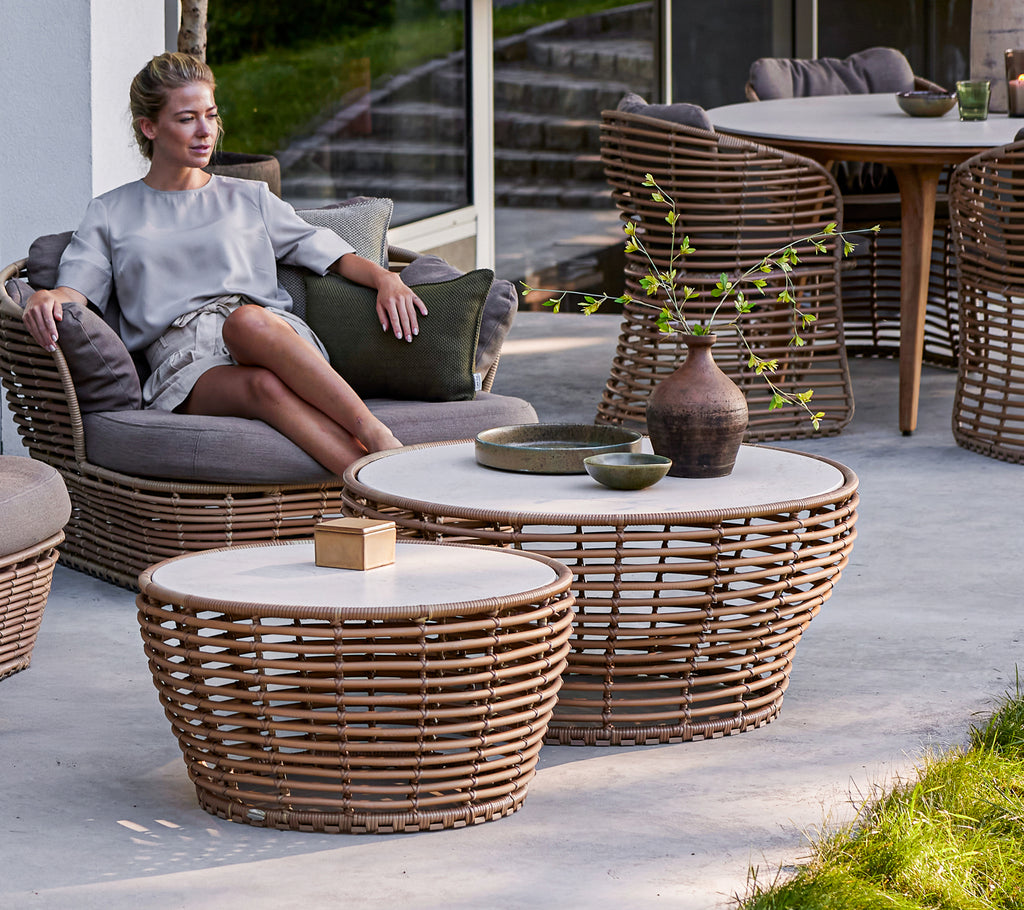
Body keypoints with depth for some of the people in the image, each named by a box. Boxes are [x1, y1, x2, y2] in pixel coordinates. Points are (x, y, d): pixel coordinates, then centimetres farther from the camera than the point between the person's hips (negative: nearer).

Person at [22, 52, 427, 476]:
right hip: (182, 359, -1)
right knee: (264, 386, -37)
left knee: (247, 320, -39)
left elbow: (329, 252, 20)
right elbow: (77, 287, 10)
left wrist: (386, 279, 0)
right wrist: (46, 297, -14)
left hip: (274, 337, 1)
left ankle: (378, 437, -51)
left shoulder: (249, 198, 27)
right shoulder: (111, 214, 24)